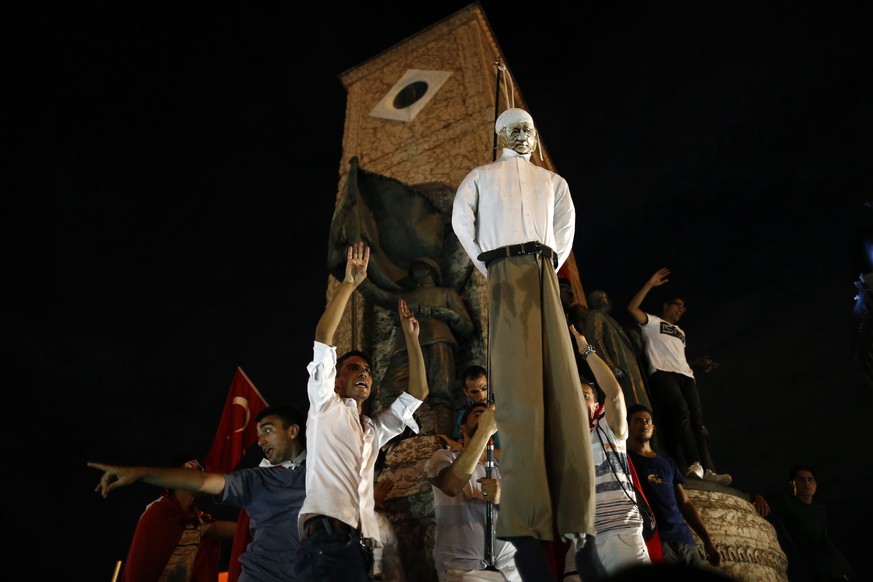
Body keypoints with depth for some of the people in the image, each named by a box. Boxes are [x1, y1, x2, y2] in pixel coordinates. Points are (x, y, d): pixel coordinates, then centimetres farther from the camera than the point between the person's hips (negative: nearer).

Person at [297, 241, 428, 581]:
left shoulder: (375, 431, 29)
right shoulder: (325, 407, 14)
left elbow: (418, 392, 27)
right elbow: (323, 337, 3)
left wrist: (410, 337, 27)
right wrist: (349, 283, 3)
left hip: (362, 548, 7)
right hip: (327, 540, -7)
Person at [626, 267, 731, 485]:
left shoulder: (680, 332, 36)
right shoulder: (653, 323, 14)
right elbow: (632, 308, -3)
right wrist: (650, 284, -4)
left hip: (685, 375, 7)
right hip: (663, 373, -7)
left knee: (697, 419, -8)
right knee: (681, 413, -27)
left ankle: (707, 469, -15)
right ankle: (693, 464, -34)